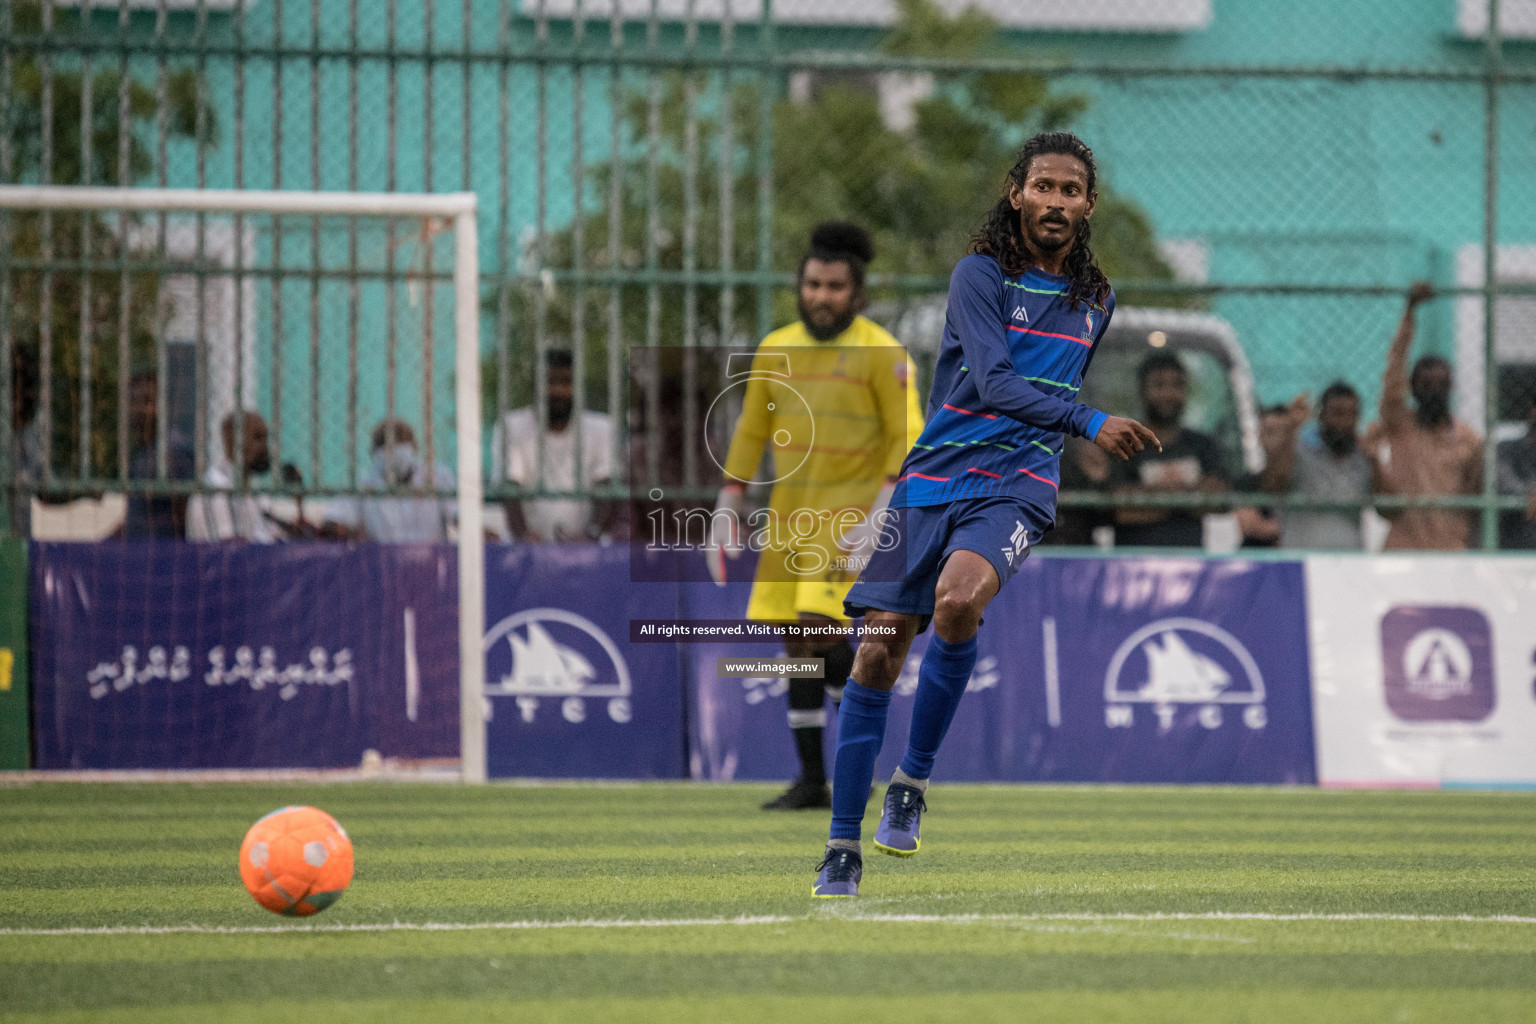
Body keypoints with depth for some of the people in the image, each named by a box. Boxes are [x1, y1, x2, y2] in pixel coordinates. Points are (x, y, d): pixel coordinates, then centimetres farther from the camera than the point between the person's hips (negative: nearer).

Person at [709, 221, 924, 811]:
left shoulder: (880, 352, -8)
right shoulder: (776, 350, 8)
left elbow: (908, 437, -12)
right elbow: (750, 432, 16)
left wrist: (881, 513, -23)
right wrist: (725, 512, 11)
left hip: (849, 513, -6)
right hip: (790, 512, 6)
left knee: (818, 623, -21)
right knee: (797, 645, 5)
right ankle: (811, 780, 13)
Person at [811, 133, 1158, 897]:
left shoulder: (1094, 300, 12)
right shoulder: (981, 275, -5)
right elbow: (995, 383, -18)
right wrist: (1090, 424, -28)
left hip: (1016, 487, 1)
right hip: (932, 480, -1)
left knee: (957, 599, -31)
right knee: (877, 654, -5)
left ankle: (911, 783, -14)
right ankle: (843, 848, 7)